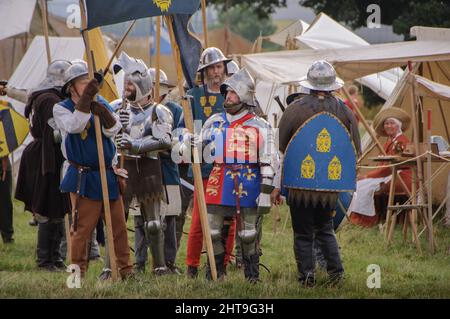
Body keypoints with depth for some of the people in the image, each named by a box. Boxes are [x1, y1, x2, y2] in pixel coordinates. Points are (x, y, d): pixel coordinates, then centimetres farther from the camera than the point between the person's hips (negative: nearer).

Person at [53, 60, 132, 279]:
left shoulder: (101, 104, 8)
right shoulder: (61, 109, -2)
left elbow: (113, 130, -6)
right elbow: (74, 126, -23)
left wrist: (101, 111, -25)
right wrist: (86, 99, -30)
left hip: (108, 175, 5)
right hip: (83, 178, -5)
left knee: (119, 225, 7)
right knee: (82, 227, -6)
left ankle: (125, 269, 15)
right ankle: (78, 272, 2)